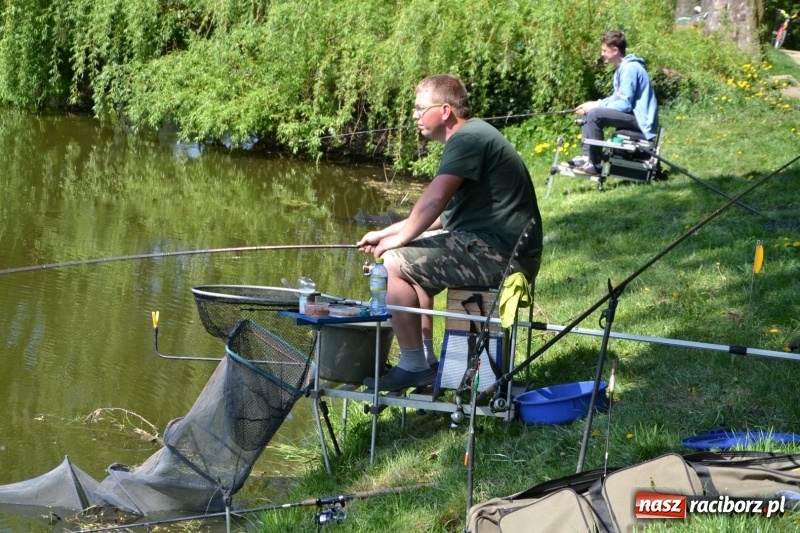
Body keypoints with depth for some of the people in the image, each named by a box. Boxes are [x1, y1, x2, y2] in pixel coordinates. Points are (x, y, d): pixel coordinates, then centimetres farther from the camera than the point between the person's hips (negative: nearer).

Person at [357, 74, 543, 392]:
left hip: (501, 255, -11)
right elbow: (442, 215, 24)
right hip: (501, 250, 11)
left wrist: (399, 239, -12)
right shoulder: (471, 136, 19)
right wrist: (385, 234, 19)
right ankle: (427, 361, 23)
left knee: (396, 263, -12)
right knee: (413, 256, 26)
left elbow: (435, 200, -27)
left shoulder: (468, 138, -14)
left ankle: (414, 368, -6)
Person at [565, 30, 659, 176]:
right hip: (632, 114, 11)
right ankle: (587, 156, 5)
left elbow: (625, 104, -21)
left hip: (640, 119, -11)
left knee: (594, 114, -24)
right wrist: (593, 104, 3)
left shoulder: (630, 68, -17)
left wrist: (596, 106, -14)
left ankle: (593, 164, -20)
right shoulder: (623, 68, 15)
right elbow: (617, 98, 19)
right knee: (588, 111, 10)